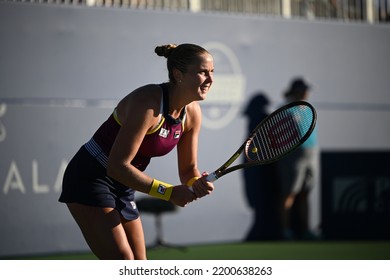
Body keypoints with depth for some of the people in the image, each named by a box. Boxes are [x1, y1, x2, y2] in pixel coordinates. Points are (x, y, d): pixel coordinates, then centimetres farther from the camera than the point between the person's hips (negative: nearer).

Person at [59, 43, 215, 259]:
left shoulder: (192, 113, -2)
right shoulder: (147, 103, -27)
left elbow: (188, 170, 7)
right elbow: (117, 167, -29)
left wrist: (197, 184, -17)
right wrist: (168, 192, -27)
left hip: (122, 189, 9)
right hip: (89, 180, -9)